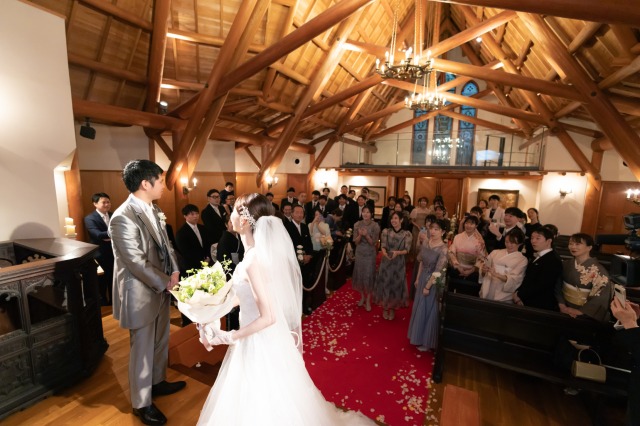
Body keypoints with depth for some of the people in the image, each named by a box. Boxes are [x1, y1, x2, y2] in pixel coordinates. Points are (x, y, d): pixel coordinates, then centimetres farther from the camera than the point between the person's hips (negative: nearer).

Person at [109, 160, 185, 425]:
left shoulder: (153, 210, 3)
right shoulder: (123, 218, -24)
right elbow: (137, 263, -23)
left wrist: (174, 272, -4)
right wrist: (166, 283, -14)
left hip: (160, 288, 8)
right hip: (141, 293, -8)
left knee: (161, 341, 23)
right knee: (142, 348, 11)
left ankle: (158, 382, 47)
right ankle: (141, 403, 34)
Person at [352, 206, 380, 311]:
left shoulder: (375, 226, -11)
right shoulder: (357, 224, -5)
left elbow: (373, 243, -10)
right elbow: (356, 242, -4)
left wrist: (366, 235, -26)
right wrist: (360, 235, -23)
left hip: (370, 254, -2)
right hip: (359, 253, 3)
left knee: (369, 276, 3)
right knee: (359, 274, 12)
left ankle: (368, 300, 19)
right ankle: (362, 297, 33)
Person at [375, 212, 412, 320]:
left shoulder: (407, 234, -6)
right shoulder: (385, 231, -3)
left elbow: (407, 250, -9)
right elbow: (383, 247, -7)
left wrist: (397, 252, -28)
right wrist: (385, 253, -28)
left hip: (399, 264, 0)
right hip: (386, 263, 1)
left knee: (396, 285, 10)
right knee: (385, 284, 9)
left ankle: (392, 308, 31)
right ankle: (385, 308, 29)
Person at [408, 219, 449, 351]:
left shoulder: (443, 249, -23)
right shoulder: (426, 243, -3)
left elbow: (438, 271, -20)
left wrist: (428, 286, -14)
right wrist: (417, 279, 10)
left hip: (433, 282, -6)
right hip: (423, 278, 7)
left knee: (429, 310, 9)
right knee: (419, 308, 19)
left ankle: (427, 342, 29)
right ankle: (420, 336, 40)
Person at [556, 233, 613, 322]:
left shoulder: (598, 270, -14)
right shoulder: (566, 264, -2)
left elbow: (601, 298, -15)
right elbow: (558, 286, 1)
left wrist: (579, 312, -16)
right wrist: (562, 305, -10)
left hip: (585, 315, -3)